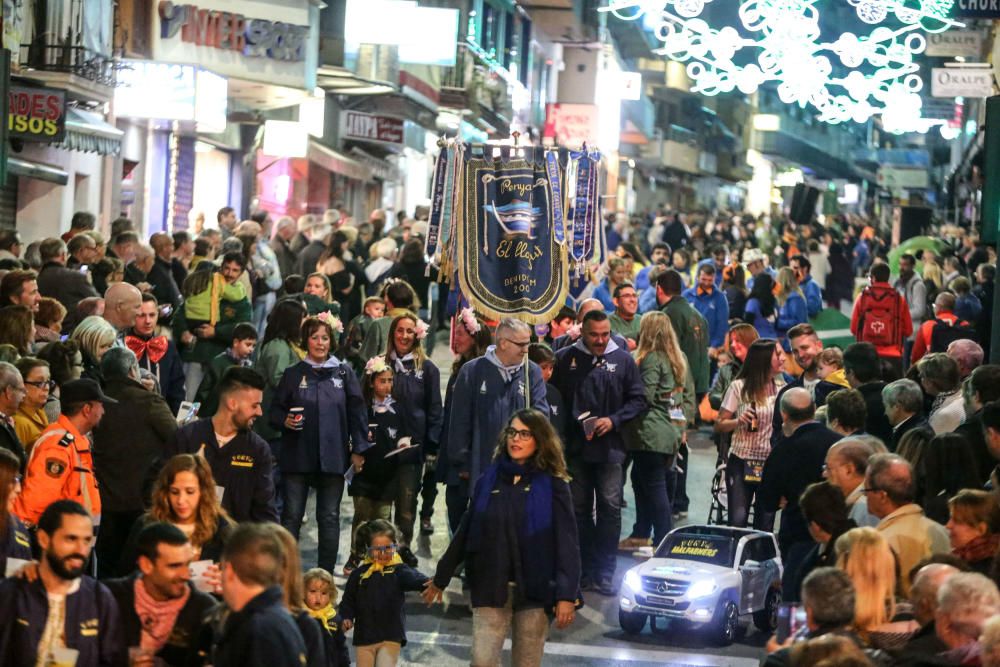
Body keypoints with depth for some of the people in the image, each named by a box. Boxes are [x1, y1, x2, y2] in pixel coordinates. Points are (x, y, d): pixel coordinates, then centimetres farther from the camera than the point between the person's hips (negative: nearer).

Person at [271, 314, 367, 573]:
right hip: (297, 457, 0)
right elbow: (274, 411, 9)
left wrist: (359, 449, 0)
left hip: (332, 457, 0)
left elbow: (357, 413, 6)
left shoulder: (344, 373, 6)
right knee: (292, 515, -1)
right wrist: (285, 421, -13)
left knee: (329, 517, 4)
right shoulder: (293, 374, 7)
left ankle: (326, 573, 10)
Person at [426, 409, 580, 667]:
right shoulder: (489, 480, 6)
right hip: (491, 588, 2)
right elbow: (465, 533, 13)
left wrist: (567, 595, -16)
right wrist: (440, 579, 18)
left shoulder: (552, 485, -2)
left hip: (534, 590, -2)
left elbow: (567, 542, -8)